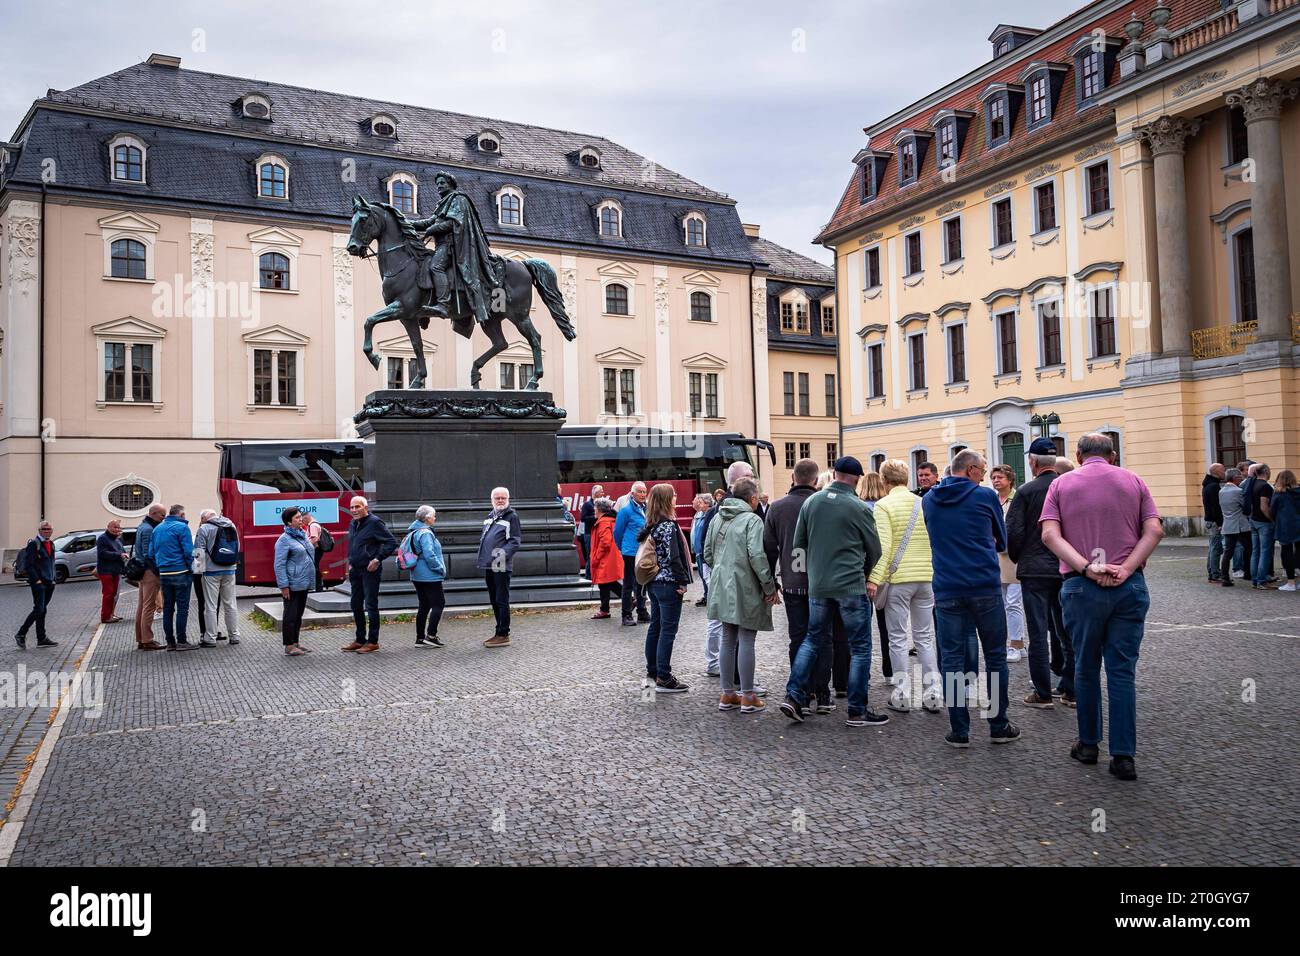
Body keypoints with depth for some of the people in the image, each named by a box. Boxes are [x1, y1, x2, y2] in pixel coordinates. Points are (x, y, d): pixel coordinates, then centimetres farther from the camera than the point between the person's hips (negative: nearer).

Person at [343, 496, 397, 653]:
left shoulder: (374, 522, -12)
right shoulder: (352, 524, 12)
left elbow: (392, 542, -14)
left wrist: (378, 559, -18)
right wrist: (350, 563, 15)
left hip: (370, 571, -8)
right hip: (355, 571, 8)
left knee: (371, 605, -4)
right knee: (356, 605, 13)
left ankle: (373, 641, 3)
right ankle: (360, 640, 23)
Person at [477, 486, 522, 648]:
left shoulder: (512, 516, -5)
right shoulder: (490, 516, 17)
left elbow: (515, 541, -11)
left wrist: (503, 553, -24)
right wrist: (482, 558, 14)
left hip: (501, 566, -8)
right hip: (489, 566, 8)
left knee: (501, 600, -5)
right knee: (494, 600, 14)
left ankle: (503, 634, 0)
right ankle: (499, 633, 23)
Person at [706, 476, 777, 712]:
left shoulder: (717, 519, 10)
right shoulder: (753, 520, -13)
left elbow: (708, 553, 13)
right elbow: (757, 556, -20)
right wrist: (770, 586, -14)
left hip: (722, 589, 7)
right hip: (746, 589, -7)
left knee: (728, 639, 13)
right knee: (746, 641, 1)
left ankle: (727, 694, 20)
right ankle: (747, 696, 7)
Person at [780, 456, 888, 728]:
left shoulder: (810, 502, 2)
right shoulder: (859, 508, -10)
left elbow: (798, 542, 7)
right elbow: (875, 550, 0)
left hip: (817, 586, 5)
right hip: (851, 586, -5)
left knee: (813, 640, 18)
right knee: (860, 647, 6)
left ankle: (793, 696, 10)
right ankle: (857, 711, 9)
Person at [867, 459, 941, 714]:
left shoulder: (883, 505, -7)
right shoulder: (924, 503, 7)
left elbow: (883, 546, -16)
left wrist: (874, 578, -16)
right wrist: (935, 574, 17)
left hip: (897, 579, -4)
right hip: (926, 578, 4)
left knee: (898, 638, 4)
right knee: (925, 637, 11)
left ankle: (902, 695, 7)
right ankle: (932, 694, 10)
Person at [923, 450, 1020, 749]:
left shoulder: (929, 500, 7)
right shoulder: (986, 496, -1)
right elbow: (1001, 542, 11)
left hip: (947, 590, 2)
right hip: (986, 587, -2)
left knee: (952, 659, 5)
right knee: (995, 656, 11)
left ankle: (960, 731, 6)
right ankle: (999, 726, 16)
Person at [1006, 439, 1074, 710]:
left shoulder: (1026, 491, -9)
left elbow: (1013, 532, -11)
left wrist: (1018, 559, 8)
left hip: (1035, 570, -4)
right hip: (1067, 569, 4)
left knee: (1038, 633, 2)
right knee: (1067, 631, 12)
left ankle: (1043, 693, 5)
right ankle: (1070, 690, 18)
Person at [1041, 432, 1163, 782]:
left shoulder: (1062, 484, 4)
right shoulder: (1132, 481, 7)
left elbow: (1050, 534, -9)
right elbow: (1154, 530, -4)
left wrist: (1088, 568, -15)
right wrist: (1126, 569, -11)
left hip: (1081, 587, -1)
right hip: (1130, 586, 1)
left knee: (1086, 668, 13)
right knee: (1123, 671, 4)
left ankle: (1088, 744, 23)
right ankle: (1124, 756, 5)